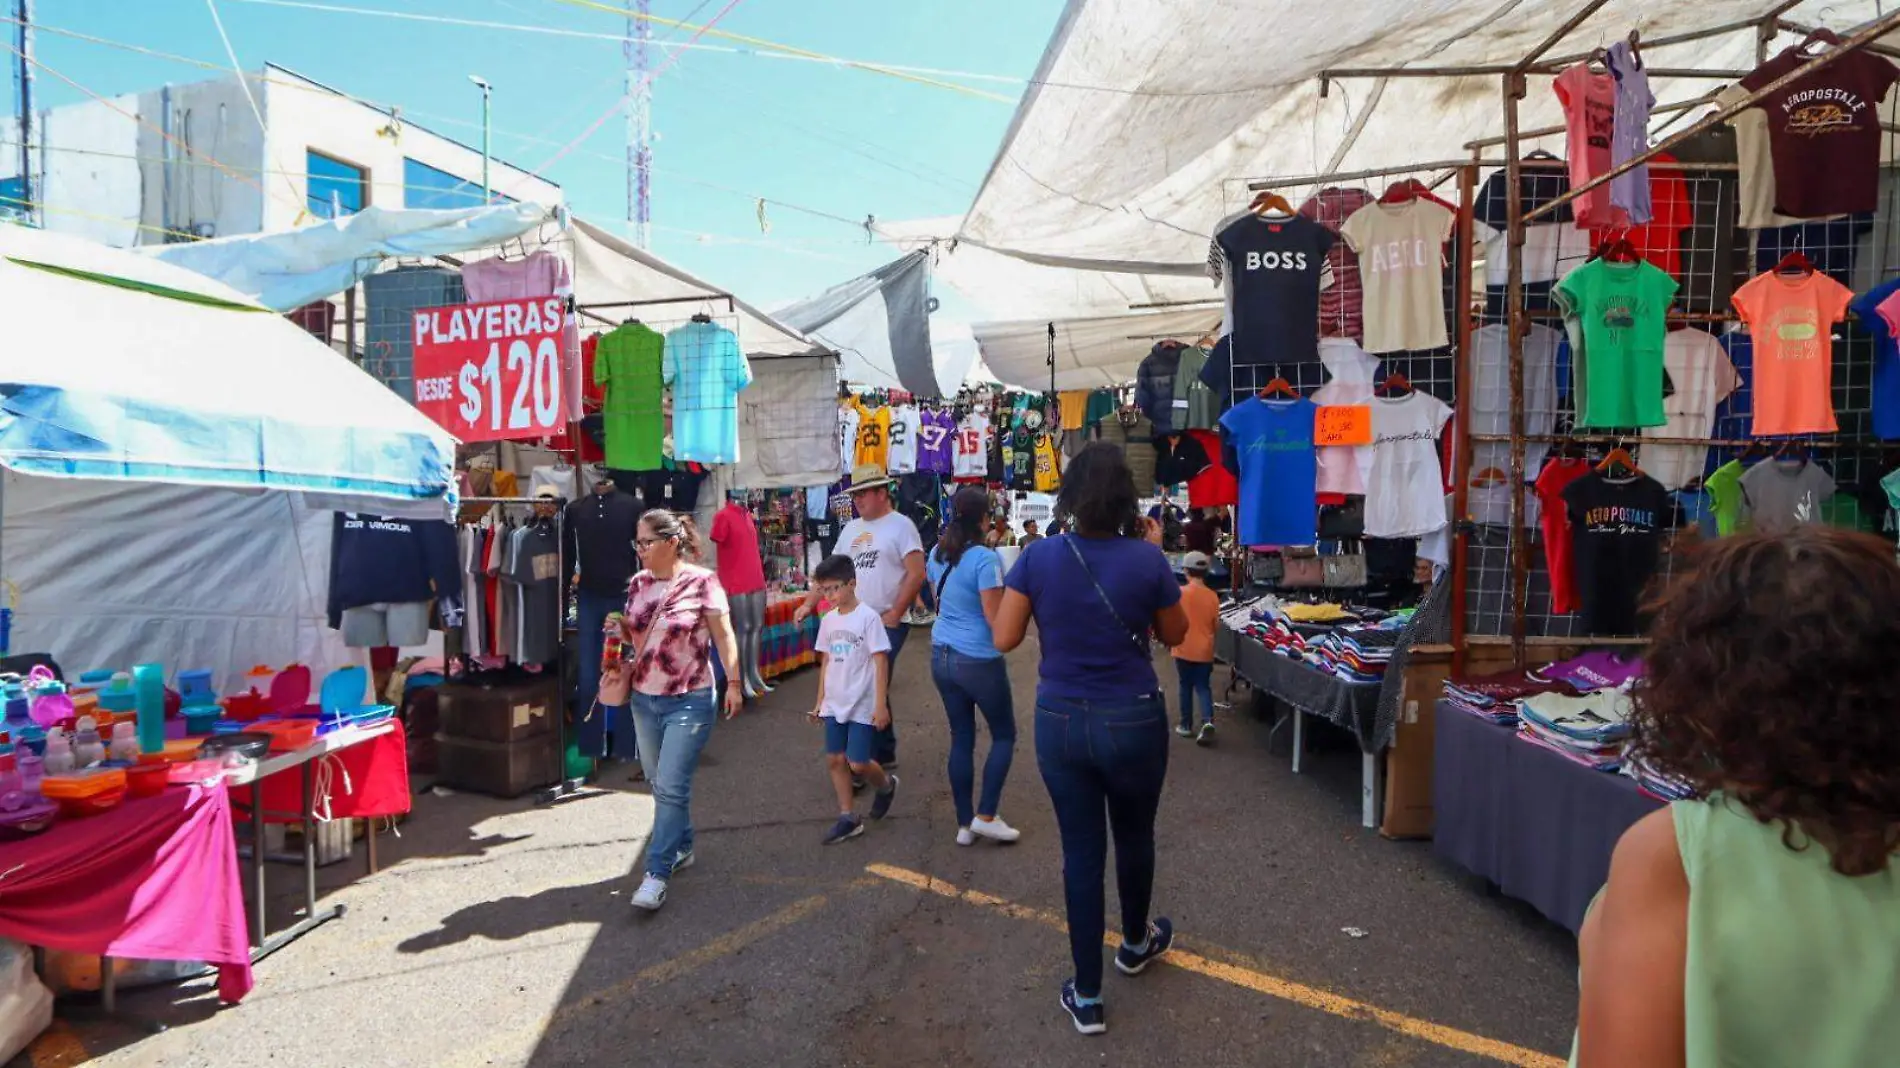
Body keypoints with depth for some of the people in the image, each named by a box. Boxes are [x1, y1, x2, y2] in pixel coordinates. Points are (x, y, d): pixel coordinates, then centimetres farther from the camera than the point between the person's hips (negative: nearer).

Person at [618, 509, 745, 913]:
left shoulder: (701, 581, -13)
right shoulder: (638, 583, 4)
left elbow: (723, 634, -9)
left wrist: (733, 683, -10)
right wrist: (620, 630, -5)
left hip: (688, 701, -7)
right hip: (644, 698, 7)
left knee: (671, 786, -8)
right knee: (660, 783, 17)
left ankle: (657, 873, -2)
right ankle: (682, 848, 36)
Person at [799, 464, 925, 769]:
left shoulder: (901, 525, -7)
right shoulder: (851, 529, 14)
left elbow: (916, 574, -14)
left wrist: (893, 616, -14)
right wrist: (808, 604, 4)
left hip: (887, 624, -7)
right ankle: (884, 754, 25)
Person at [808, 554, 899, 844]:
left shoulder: (868, 617, -13)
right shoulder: (828, 620, 6)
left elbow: (881, 662, -13)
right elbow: (826, 662, 13)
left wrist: (881, 705, -16)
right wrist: (820, 701, 14)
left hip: (863, 706, -6)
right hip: (835, 705, 6)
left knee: (858, 763, -4)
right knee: (835, 759, 6)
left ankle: (886, 786, 28)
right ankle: (848, 818, 18)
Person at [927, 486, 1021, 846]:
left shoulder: (938, 553, 4)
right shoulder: (985, 558, -20)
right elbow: (997, 618, -19)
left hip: (942, 656, 7)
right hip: (979, 660, -7)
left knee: (961, 738, 13)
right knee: (1004, 735, 12)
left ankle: (964, 825, 18)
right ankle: (985, 816, 7)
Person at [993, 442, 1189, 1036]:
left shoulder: (1038, 557, -11)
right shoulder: (1147, 559, -13)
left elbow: (1004, 638, -7)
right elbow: (1175, 635, 2)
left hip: (1060, 722, 1)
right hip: (1132, 721, -1)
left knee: (1081, 849, 12)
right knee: (1134, 835, 23)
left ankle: (1087, 996, 20)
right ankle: (1136, 943, 49)